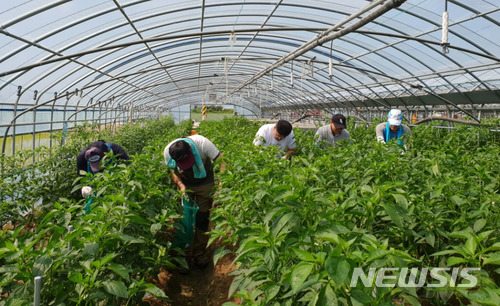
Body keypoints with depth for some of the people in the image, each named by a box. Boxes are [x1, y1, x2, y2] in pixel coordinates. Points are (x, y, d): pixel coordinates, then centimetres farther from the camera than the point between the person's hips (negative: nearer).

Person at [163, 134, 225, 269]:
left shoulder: (201, 143, -34)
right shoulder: (167, 152, -25)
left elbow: (222, 162, -27)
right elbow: (172, 171, -4)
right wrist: (180, 185, -22)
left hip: (205, 184, -2)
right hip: (185, 184, 2)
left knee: (202, 219, -1)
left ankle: (199, 252, 11)